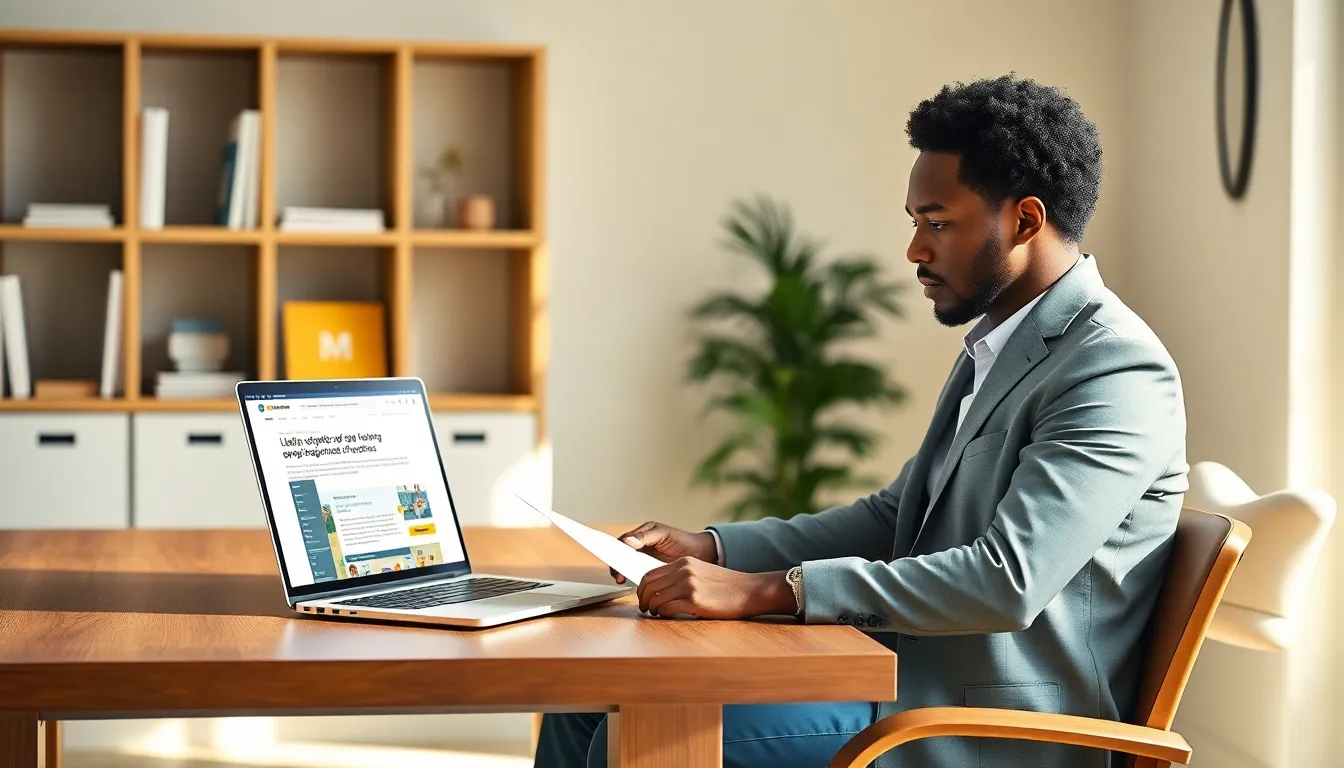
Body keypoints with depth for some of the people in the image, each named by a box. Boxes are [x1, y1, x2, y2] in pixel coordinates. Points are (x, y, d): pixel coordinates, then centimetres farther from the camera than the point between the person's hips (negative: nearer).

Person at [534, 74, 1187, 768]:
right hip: (916, 672, 9)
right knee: (594, 697, 2)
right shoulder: (996, 347, 15)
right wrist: (710, 548, 6)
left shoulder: (1118, 373, -17)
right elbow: (894, 517, 19)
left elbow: (1007, 582, -28)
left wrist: (766, 590, -29)